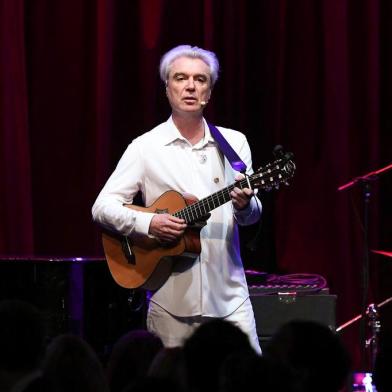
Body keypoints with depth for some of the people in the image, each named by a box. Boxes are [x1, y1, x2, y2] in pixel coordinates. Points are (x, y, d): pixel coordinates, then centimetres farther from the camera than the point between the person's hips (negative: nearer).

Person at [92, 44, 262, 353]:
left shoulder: (234, 143, 10)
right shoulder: (146, 147, 3)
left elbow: (254, 216, 9)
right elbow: (103, 206, 0)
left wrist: (245, 205, -14)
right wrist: (148, 223, -16)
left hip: (229, 296, 1)